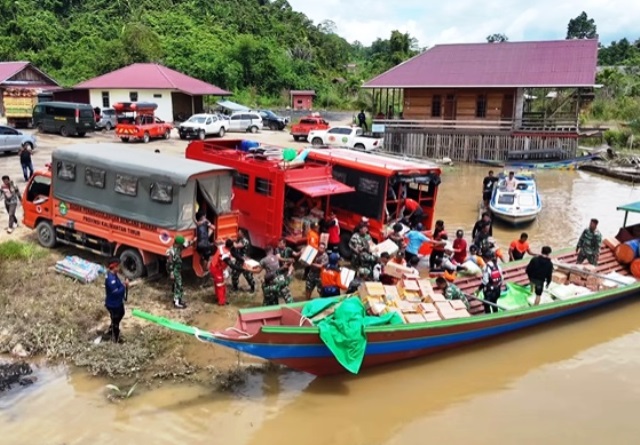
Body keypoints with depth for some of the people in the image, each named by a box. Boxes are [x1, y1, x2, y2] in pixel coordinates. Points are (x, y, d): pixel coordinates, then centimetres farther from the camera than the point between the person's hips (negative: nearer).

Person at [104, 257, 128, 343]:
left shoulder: (113, 274, -3)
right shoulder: (111, 279, -35)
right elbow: (116, 292, -34)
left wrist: (123, 285, -2)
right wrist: (125, 285, -27)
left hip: (118, 302, 10)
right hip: (113, 304, -10)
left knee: (121, 314, 32)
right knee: (115, 320, 11)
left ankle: (111, 329, 56)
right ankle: (115, 338, 33)